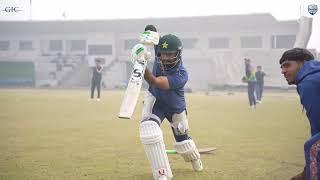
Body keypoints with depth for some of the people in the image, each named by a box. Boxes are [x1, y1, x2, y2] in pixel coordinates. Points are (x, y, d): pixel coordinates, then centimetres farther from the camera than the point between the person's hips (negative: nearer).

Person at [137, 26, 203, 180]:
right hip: (155, 99, 2)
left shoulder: (181, 75, -37)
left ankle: (195, 159, 55)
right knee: (149, 130, -27)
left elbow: (155, 82, -48)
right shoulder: (159, 59, -24)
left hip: (176, 107, -1)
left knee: (183, 142, 16)